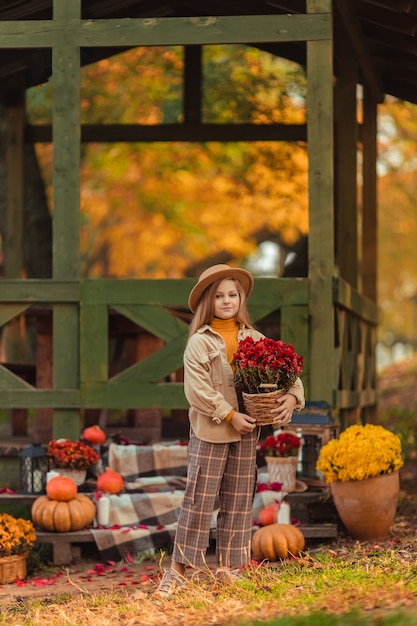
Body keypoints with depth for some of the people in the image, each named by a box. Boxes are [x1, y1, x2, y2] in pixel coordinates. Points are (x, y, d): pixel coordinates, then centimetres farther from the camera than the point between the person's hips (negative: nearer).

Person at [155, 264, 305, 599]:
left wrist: (292, 395, -14)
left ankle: (229, 569, 17)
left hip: (247, 432, 4)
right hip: (209, 432, -4)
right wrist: (229, 415, -17)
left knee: (238, 501, 9)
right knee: (200, 499, -5)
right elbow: (197, 388, -13)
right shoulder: (200, 342, -5)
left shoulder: (255, 339, 7)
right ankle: (178, 570, 0)